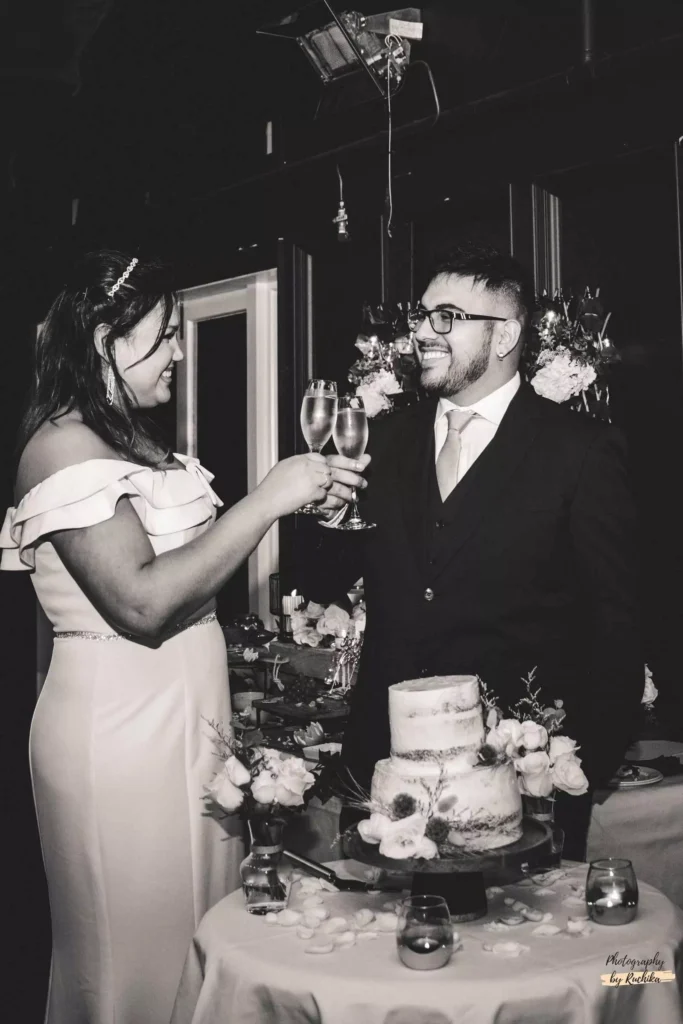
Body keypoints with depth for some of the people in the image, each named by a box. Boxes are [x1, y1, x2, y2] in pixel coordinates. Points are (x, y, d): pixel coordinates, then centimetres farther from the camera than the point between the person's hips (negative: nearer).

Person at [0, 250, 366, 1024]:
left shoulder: (131, 438, 11)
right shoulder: (63, 446, -16)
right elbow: (142, 601, -25)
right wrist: (265, 500, -22)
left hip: (183, 716, 9)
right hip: (120, 726, -8)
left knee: (202, 934, 18)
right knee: (142, 944, 7)